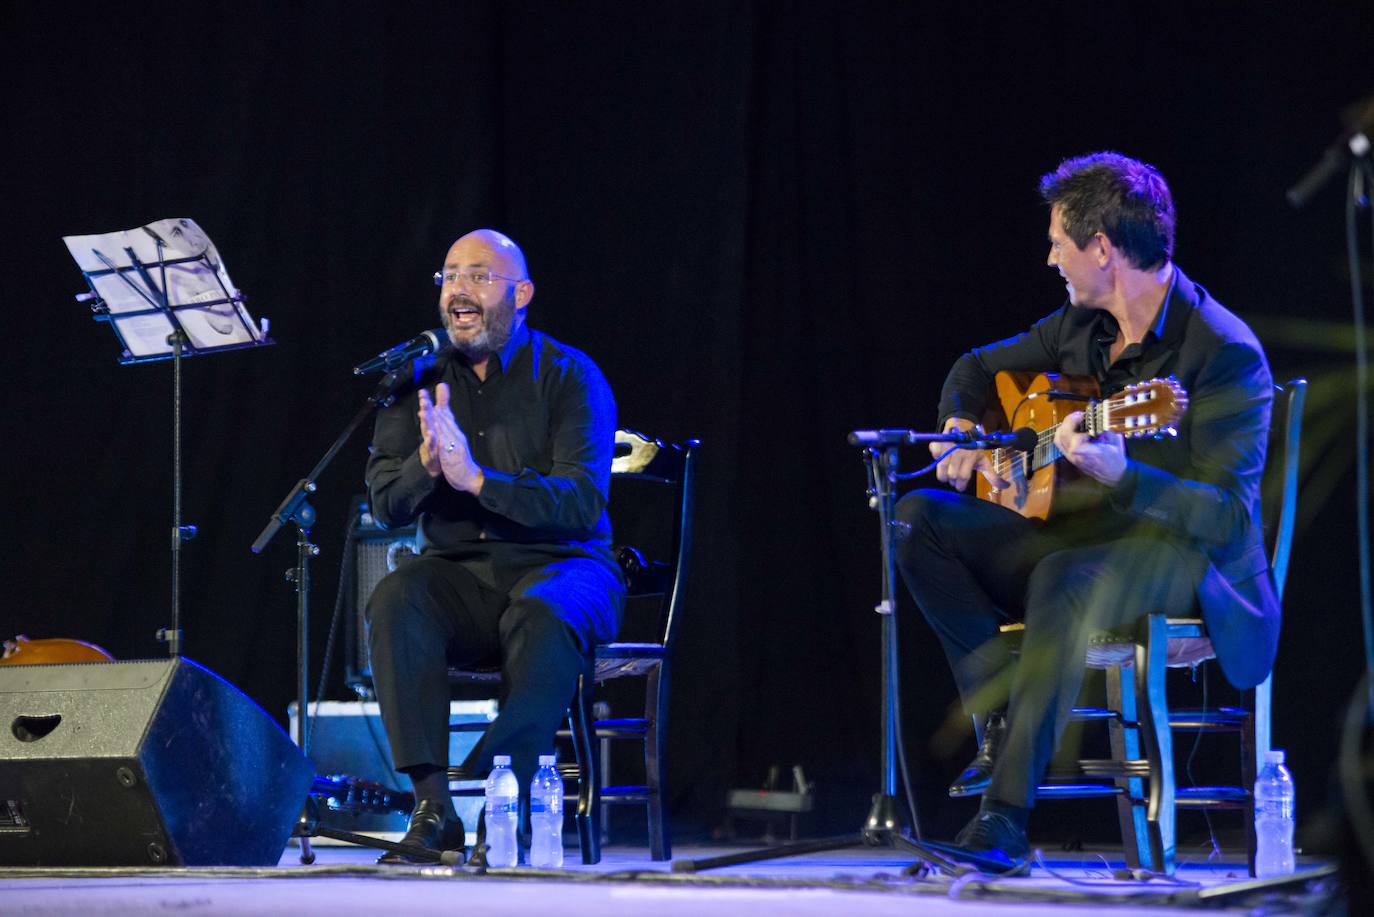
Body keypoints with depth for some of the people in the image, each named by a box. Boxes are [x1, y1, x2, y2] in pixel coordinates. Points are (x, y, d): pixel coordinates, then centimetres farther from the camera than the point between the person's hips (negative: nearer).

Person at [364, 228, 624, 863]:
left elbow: (581, 501, -15)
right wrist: (425, 463, -21)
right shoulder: (418, 380, 8)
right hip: (459, 572, 3)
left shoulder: (569, 376, -3)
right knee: (395, 600, -29)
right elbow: (386, 506, 2)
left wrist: (476, 478, -28)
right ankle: (433, 805, -32)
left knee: (543, 614, -38)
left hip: (559, 565, -3)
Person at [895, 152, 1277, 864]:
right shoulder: (1082, 324, 8)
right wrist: (959, 428, 4)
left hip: (1187, 560, -8)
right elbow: (977, 367, 27)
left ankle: (1007, 811, -37)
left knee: (1067, 581, -41)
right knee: (918, 518, -11)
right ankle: (1006, 714, -16)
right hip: (1080, 533, 8)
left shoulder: (1226, 353, -16)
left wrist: (1118, 473, -39)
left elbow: (1230, 517, -24)